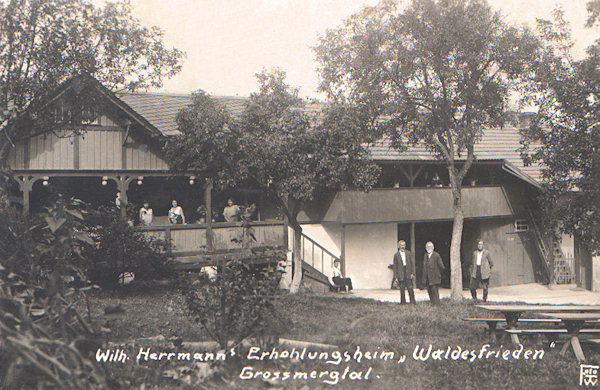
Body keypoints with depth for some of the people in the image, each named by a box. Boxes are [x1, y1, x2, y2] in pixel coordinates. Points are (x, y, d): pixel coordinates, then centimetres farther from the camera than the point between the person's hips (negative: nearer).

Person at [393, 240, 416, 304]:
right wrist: (395, 276, 0)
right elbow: (395, 266, 5)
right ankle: (403, 301, 9)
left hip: (408, 274, 0)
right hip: (401, 274, 0)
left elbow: (412, 263, 6)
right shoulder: (396, 255, 6)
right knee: (402, 289, 1)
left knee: (410, 288, -4)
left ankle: (412, 301, 2)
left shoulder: (409, 253, 8)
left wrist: (412, 273, -3)